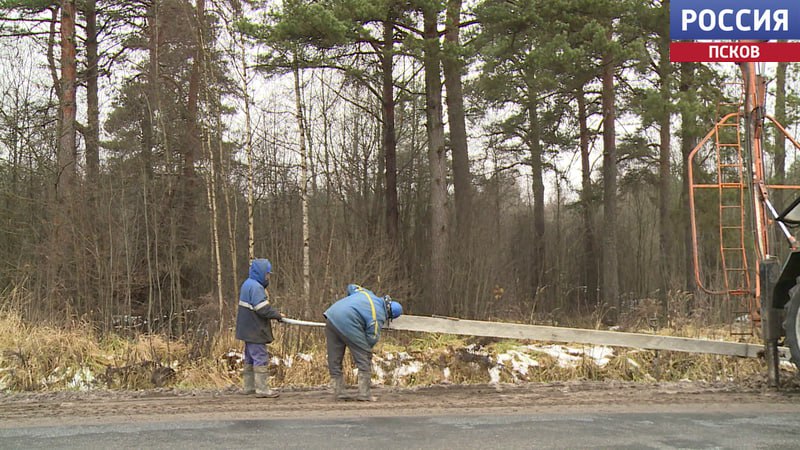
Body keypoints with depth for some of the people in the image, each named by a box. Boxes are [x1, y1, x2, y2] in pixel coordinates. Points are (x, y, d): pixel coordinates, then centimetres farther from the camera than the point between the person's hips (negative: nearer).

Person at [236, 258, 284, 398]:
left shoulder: (248, 284, 15)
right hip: (255, 331, -11)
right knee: (261, 358, -7)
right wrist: (277, 315, -10)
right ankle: (262, 389, -6)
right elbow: (263, 309, -24)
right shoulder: (255, 287, -19)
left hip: (249, 330, 11)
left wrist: (274, 313, 10)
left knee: (250, 358, 17)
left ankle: (249, 386, 24)